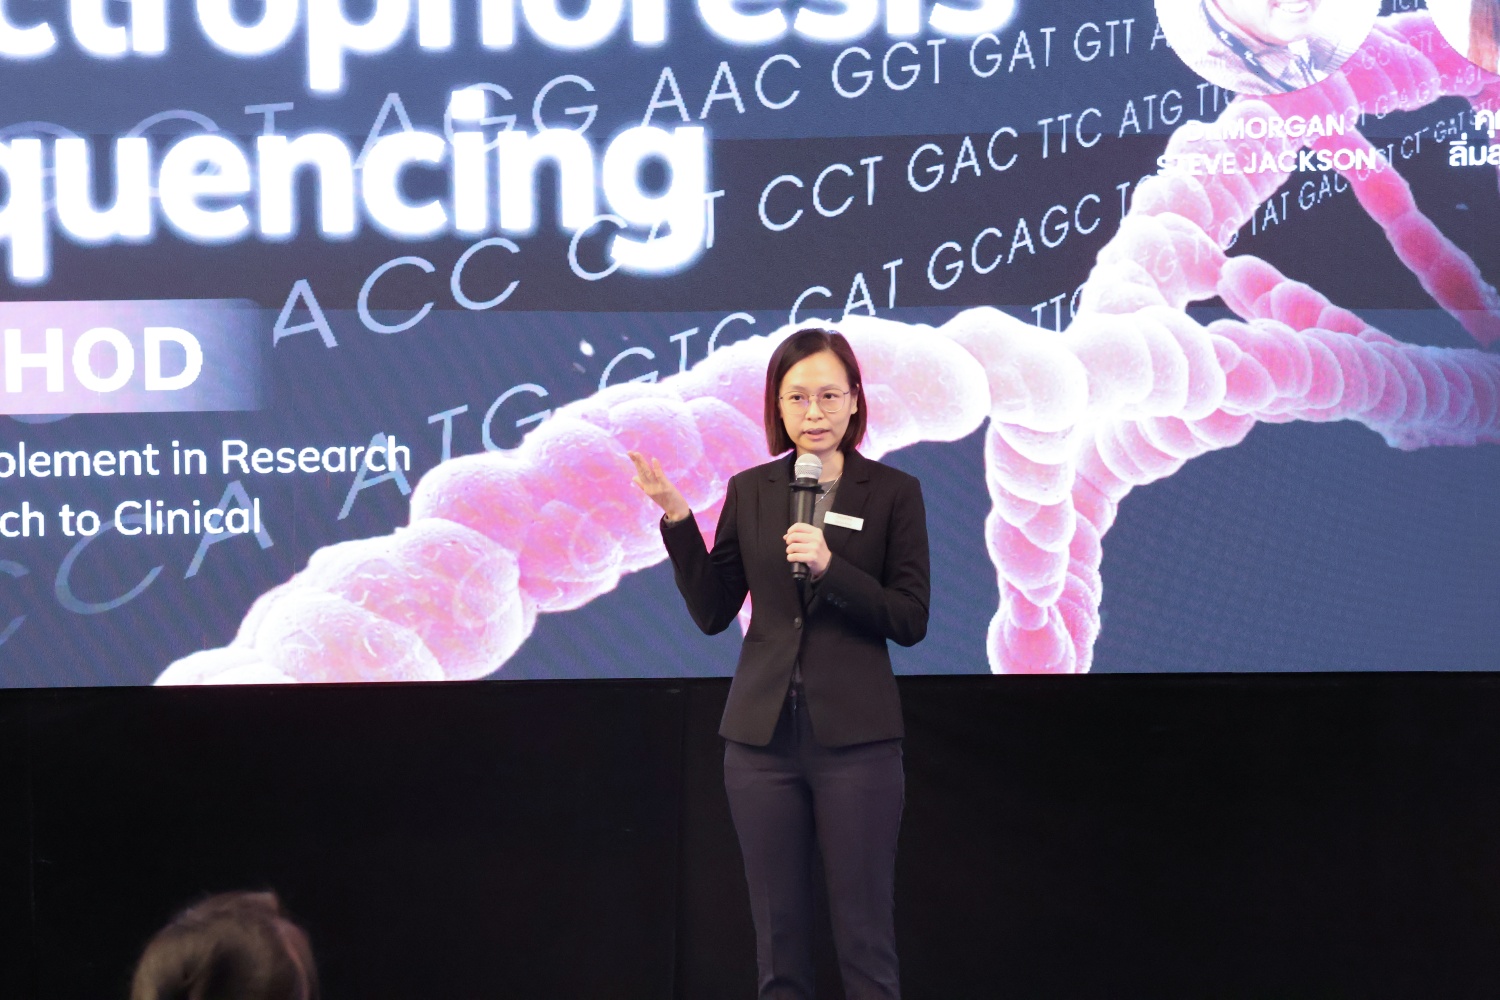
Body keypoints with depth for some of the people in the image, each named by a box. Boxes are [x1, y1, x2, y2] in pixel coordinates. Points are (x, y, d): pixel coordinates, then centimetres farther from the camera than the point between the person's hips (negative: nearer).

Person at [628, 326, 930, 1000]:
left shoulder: (894, 493, 0)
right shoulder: (750, 492, 8)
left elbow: (911, 620, -4)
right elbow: (713, 611, 7)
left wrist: (829, 567, -17)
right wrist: (676, 518, -3)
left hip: (855, 737, -3)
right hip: (764, 737, 3)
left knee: (865, 940, -1)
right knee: (777, 940, 8)